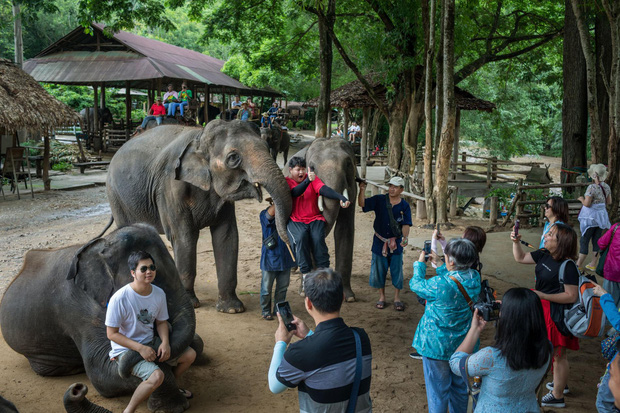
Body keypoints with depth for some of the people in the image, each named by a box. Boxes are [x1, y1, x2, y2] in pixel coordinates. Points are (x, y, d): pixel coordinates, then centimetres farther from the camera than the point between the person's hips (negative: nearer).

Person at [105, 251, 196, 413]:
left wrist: (165, 342, -11)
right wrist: (140, 348, -24)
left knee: (190, 354, 1)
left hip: (150, 345, 7)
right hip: (126, 350, -7)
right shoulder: (120, 298, -23)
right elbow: (112, 333, -18)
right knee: (156, 375, -30)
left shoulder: (159, 294, -4)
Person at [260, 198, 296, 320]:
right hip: (270, 258, -4)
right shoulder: (265, 215, -9)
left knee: (282, 287, 12)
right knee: (266, 287, 6)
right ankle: (266, 311, 23)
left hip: (285, 257, 4)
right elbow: (271, 213, -29)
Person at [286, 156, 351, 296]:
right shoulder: (286, 182, 3)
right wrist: (307, 181, -36)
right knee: (301, 238, -32)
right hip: (296, 220, -1)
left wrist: (341, 197, -31)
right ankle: (305, 276, -27)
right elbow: (295, 192, -18)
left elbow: (323, 189, -12)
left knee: (318, 238, -29)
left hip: (314, 218, 1)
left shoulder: (313, 178, 6)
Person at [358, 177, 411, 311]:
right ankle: (381, 297, 23)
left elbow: (406, 224, -10)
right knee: (378, 270, 8)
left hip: (395, 243, -1)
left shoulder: (404, 206, -4)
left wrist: (405, 237, -27)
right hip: (379, 242, 1)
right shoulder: (379, 200, -2)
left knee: (397, 270, 4)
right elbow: (362, 203, -9)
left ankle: (397, 298, 18)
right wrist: (362, 190, -24)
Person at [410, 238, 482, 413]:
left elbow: (416, 284, -12)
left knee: (438, 391, 13)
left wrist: (420, 263, 4)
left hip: (437, 345, -6)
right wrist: (438, 264, 10)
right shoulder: (475, 278, -14)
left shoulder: (440, 285, -32)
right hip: (462, 344, 6)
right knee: (459, 386, 25)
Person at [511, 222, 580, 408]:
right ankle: (561, 384, 44)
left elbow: (572, 296, -25)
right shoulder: (544, 255, 0)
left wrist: (543, 295, -26)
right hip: (544, 309, 9)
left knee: (558, 354, 6)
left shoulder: (567, 266, -25)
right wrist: (516, 242, -4)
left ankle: (557, 396, 20)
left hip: (557, 314, -9)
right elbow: (520, 258, 13)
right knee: (556, 352, 24)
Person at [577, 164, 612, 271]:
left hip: (590, 217, -6)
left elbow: (587, 204, -22)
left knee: (584, 240, 1)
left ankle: (578, 265, 5)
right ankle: (593, 264, 19)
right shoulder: (607, 187, 1)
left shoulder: (592, 187, -21)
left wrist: (581, 199, -3)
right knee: (597, 240, 13)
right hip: (602, 216, 7)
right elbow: (609, 202, 10)